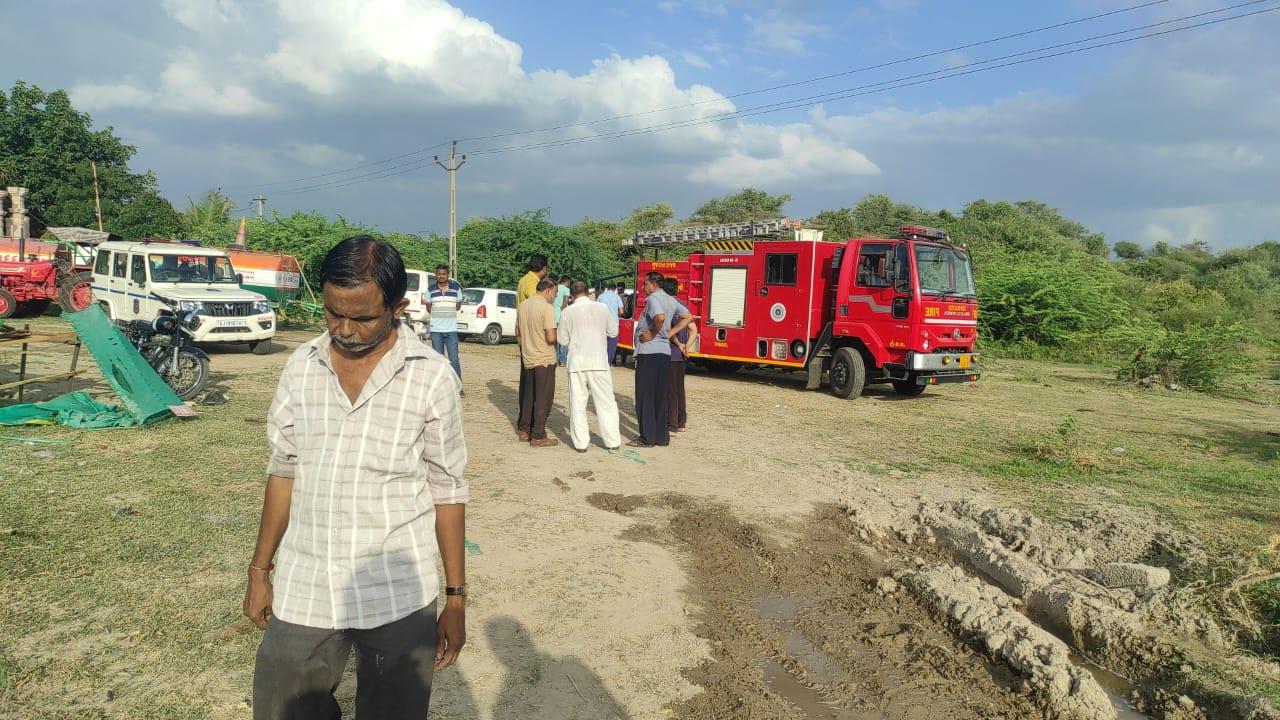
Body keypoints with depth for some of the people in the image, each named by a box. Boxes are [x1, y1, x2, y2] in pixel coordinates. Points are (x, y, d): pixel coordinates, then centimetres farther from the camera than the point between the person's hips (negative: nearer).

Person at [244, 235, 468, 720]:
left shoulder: (432, 378, -9)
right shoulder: (300, 367, 1)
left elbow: (447, 493, -4)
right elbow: (283, 471, 9)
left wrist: (456, 598, -2)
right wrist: (260, 570, 11)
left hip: (397, 598, -3)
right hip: (302, 590, 3)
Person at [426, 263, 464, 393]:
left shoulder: (456, 288, 1)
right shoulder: (431, 290, 4)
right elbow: (428, 307, 15)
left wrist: (448, 313, 7)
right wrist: (438, 315, 8)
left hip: (451, 330, -1)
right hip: (436, 330, 1)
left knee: (454, 360, -4)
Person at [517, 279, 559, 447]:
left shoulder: (522, 305, 7)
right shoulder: (546, 307, -16)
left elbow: (517, 332, 16)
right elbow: (551, 338, -21)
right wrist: (558, 337, 0)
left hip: (528, 358, 7)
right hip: (544, 359, -7)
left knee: (528, 396, 18)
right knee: (543, 399, 0)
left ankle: (524, 430, 25)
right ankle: (538, 436, 3)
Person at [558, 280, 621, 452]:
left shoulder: (568, 311, -1)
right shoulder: (601, 308, 0)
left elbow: (562, 340, 4)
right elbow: (613, 332, 10)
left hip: (577, 362, 0)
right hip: (598, 361, 0)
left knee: (577, 403, 8)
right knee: (605, 402, 8)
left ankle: (580, 443, 9)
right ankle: (612, 441, 11)